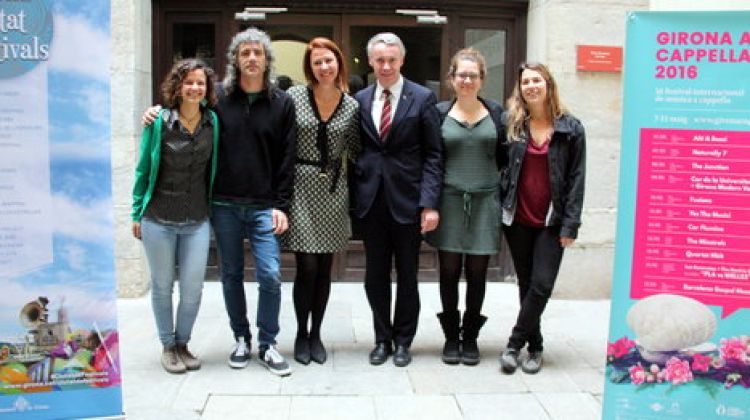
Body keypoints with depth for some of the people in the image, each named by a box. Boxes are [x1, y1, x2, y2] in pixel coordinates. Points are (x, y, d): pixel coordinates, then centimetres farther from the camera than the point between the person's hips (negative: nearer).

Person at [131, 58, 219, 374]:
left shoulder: (212, 122, 1)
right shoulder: (159, 121, -5)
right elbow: (143, 169, 2)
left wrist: (213, 208, 7)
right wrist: (137, 213, 3)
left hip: (197, 221, 2)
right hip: (159, 220, -1)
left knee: (193, 288, 1)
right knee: (162, 286, 9)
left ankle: (182, 343, 24)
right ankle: (168, 346, 26)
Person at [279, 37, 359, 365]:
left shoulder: (351, 105, 4)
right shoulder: (294, 96, -3)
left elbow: (355, 150, 11)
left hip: (333, 191, 3)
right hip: (300, 188, -2)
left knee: (324, 269, 8)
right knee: (307, 268, -4)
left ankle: (316, 334, 23)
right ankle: (302, 335, 15)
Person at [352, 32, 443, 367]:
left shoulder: (422, 98, -3)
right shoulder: (360, 100, 7)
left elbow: (433, 154, -5)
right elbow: (357, 150, 11)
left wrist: (429, 203, -13)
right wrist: (354, 193, 1)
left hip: (407, 201, -3)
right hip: (371, 200, 3)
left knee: (407, 276, 9)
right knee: (375, 276, 10)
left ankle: (403, 340, 25)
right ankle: (383, 338, 25)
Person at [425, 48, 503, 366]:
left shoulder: (495, 113, 6)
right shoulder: (439, 113, 2)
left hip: (485, 201, 1)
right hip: (450, 200, -1)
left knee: (477, 273, 6)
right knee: (449, 271, 4)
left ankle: (470, 337, 20)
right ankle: (451, 336, 18)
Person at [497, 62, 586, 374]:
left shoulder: (570, 128, -1)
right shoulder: (509, 123, 3)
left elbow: (576, 178, -3)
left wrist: (570, 225, -8)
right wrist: (501, 203, -6)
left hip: (551, 221, -1)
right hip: (517, 219, 2)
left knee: (541, 285, -7)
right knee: (526, 285, 9)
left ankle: (514, 344, 6)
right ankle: (534, 346, 22)